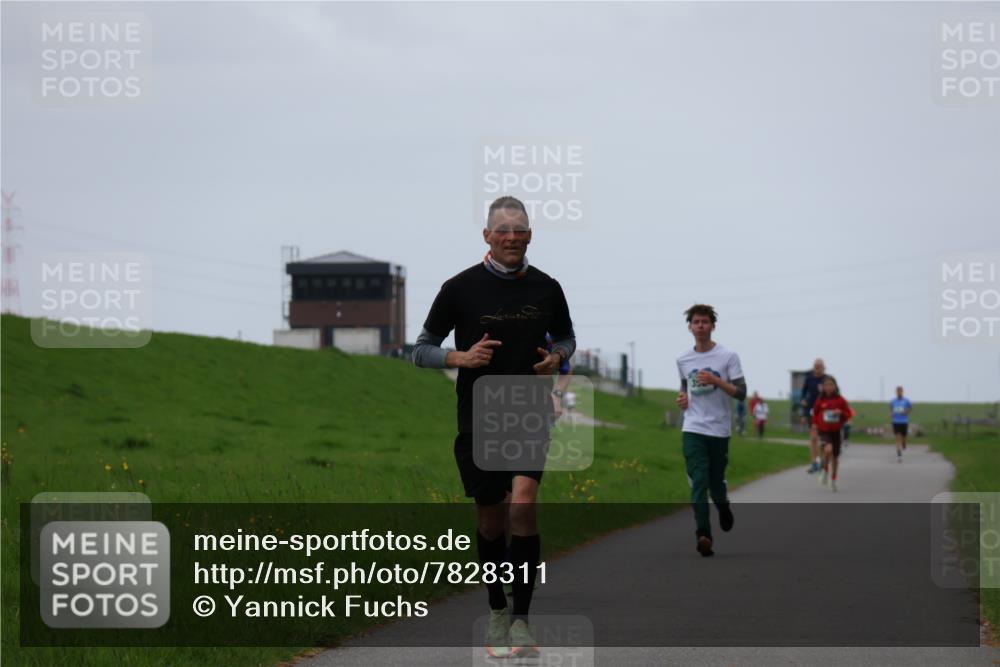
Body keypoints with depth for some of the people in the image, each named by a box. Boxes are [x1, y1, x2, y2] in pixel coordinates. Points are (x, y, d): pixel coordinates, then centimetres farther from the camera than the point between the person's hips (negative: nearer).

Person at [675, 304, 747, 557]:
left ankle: (723, 506, 43)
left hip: (720, 430, -1)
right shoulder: (683, 360, 9)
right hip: (693, 429, 1)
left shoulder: (728, 356, -3)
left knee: (715, 482, 8)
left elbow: (741, 393, -7)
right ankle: (703, 535, -21)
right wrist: (682, 398, 6)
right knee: (698, 482, -13)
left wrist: (715, 380, -20)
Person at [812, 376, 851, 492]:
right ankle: (825, 472, -4)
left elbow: (848, 413, 1)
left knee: (835, 456, 11)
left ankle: (833, 481, 31)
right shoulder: (820, 400, -4)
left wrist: (840, 412, -19)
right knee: (828, 449, -29)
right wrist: (816, 423, -5)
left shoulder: (840, 400, -4)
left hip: (836, 431, 2)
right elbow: (815, 413, 10)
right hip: (824, 431, -2)